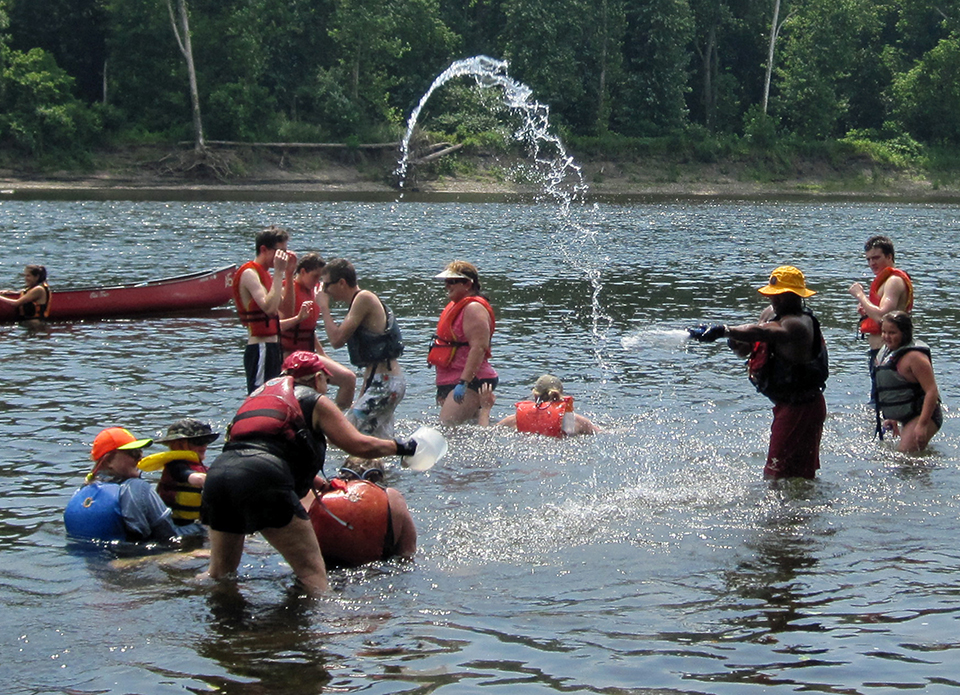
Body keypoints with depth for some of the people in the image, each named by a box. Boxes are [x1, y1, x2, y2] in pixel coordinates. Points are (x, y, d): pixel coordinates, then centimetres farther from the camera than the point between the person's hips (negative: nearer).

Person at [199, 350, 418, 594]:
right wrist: (400, 447, 27)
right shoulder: (315, 401, 16)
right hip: (260, 480, -6)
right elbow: (358, 445, 11)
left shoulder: (261, 393, 34)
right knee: (312, 572, -3)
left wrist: (321, 483, 50)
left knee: (219, 574, 20)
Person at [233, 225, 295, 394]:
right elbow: (270, 307, -27)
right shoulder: (249, 273, -12)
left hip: (271, 348, 10)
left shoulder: (264, 273, 17)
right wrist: (279, 272, -22)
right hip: (260, 350, -10)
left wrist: (288, 275, 10)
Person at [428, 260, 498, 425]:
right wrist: (441, 387, 27)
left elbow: (478, 348, -25)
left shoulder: (474, 308, -13)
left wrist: (463, 382, -30)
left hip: (470, 382, -11)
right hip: (450, 383, 11)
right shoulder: (456, 306, 20)